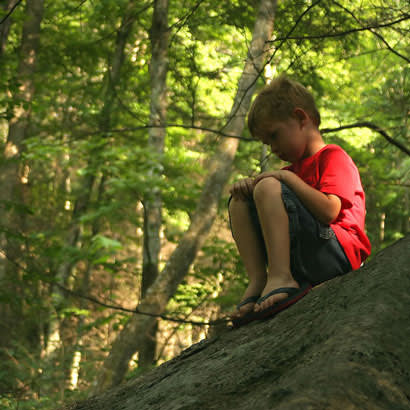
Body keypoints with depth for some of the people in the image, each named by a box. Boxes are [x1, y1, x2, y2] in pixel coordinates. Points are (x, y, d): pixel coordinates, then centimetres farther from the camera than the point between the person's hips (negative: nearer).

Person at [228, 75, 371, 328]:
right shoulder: (296, 167, 28)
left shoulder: (332, 156, 1)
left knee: (269, 188, -22)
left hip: (338, 256, -9)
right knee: (240, 202, 8)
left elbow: (329, 211, -17)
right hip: (298, 261, 9)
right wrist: (249, 185, 2)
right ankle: (258, 282, -12)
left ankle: (281, 280, -32)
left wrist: (287, 177, -10)